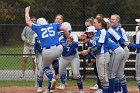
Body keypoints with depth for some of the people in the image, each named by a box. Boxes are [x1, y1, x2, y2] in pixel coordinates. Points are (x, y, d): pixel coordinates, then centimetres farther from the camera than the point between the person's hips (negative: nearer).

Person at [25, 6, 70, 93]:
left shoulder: (37, 28, 14)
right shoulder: (54, 25, 15)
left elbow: (28, 21, 26)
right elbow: (64, 29, 2)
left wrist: (27, 11, 42)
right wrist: (68, 38, 15)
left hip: (47, 52, -2)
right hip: (58, 50, 2)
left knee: (46, 67, 23)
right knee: (54, 59, 37)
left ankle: (52, 79, -6)